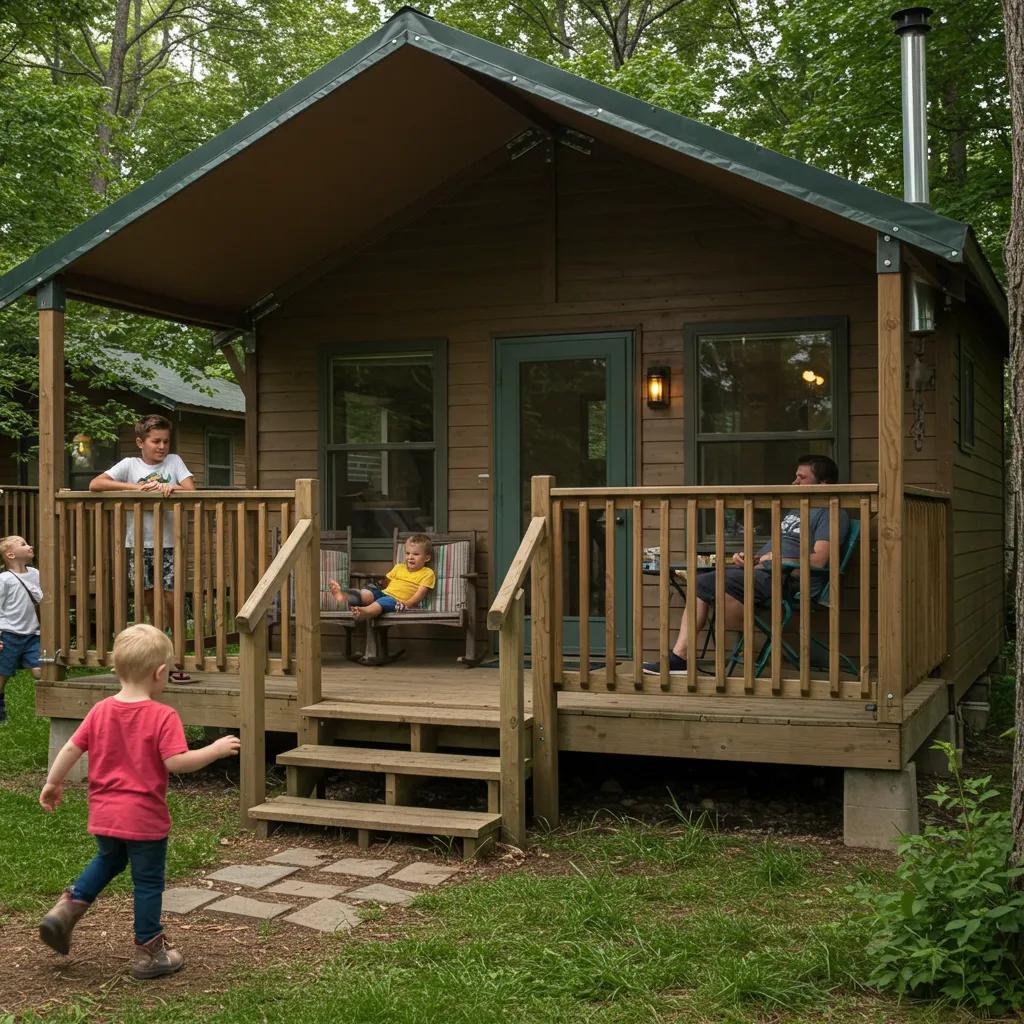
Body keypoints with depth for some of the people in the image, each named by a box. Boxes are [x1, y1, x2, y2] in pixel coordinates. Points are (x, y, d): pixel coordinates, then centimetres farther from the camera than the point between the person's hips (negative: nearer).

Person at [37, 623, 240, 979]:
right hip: (144, 817, -5)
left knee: (108, 860, 32)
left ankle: (68, 908, 18)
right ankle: (149, 952, 19)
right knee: (148, 882, 9)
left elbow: (71, 749, 3)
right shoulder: (163, 716, -17)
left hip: (103, 813, 5)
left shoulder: (100, 711, -1)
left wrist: (53, 783, 17)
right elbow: (176, 762, -23)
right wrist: (216, 749, -12)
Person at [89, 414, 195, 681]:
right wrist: (133, 487, -15)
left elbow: (191, 490, -5)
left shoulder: (174, 461, 5)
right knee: (149, 601, 8)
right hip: (138, 545, 1)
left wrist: (171, 488, -25)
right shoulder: (130, 464, 2)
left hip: (168, 544, -1)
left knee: (172, 600, -6)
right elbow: (95, 484, -7)